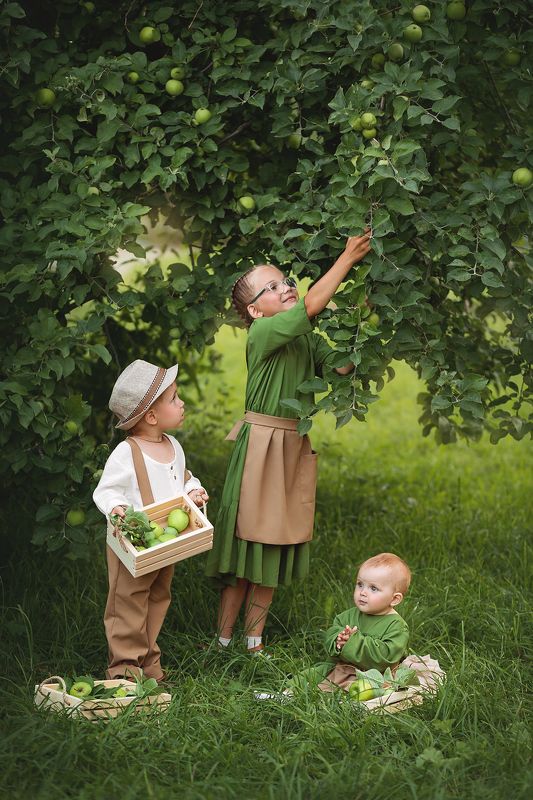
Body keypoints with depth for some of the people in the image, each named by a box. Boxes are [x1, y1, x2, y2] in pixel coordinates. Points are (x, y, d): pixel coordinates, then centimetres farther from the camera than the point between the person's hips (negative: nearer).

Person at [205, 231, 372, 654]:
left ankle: (254, 642, 20)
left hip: (295, 448, 7)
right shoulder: (263, 333, -12)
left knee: (274, 546, 10)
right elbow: (311, 305, -24)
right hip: (260, 447, -7)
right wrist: (348, 258, -21)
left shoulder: (307, 337, 11)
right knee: (249, 540, -2)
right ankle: (224, 640, 9)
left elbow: (340, 366, -2)